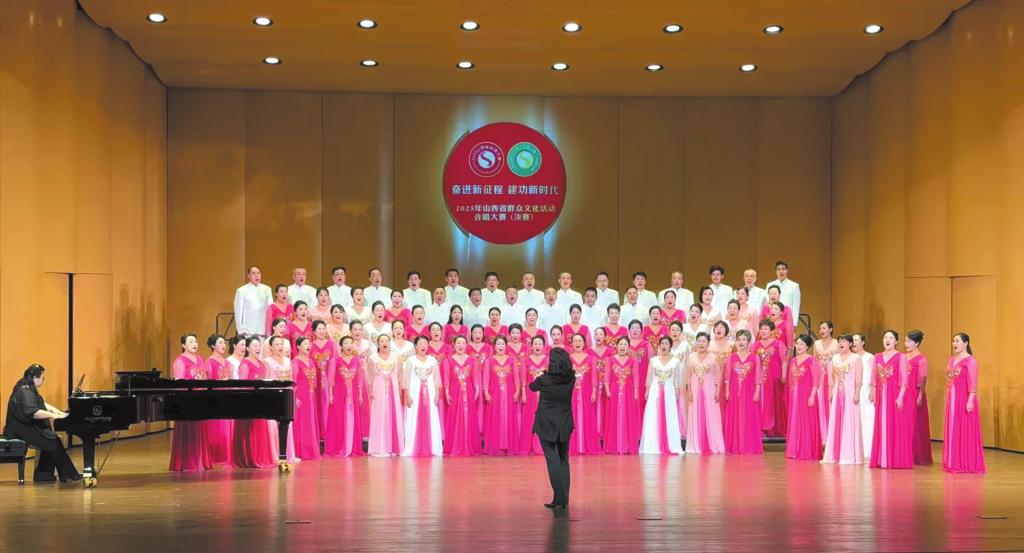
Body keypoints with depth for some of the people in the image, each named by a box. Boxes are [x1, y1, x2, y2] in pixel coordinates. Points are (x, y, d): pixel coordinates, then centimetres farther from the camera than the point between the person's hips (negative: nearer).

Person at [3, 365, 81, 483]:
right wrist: (54, 415, -31)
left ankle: (42, 475, 2)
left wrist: (59, 412, 14)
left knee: (52, 440, 1)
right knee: (54, 442, -12)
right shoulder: (25, 392, -20)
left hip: (25, 426, 11)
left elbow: (43, 405, 24)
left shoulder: (29, 390, 15)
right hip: (21, 429, -11)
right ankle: (68, 475, -5)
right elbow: (33, 412, -33)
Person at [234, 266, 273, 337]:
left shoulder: (267, 289, 10)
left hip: (263, 331, 2)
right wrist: (241, 330, -1)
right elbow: (238, 312, 3)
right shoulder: (241, 291, 2)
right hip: (248, 332, -2)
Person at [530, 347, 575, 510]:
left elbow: (532, 387, 6)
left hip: (547, 426, -4)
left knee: (553, 461, 0)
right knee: (563, 461, 13)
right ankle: (564, 499, 13)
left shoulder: (545, 380, -17)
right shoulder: (570, 379, -7)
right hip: (565, 426, 4)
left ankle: (559, 499, -7)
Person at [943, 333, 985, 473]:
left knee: (965, 431, -3)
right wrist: (948, 399, 14)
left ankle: (967, 463, 2)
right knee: (952, 431, 9)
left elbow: (973, 383, -16)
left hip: (964, 399, -8)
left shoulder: (970, 360, -10)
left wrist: (970, 400, -22)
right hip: (952, 399, 8)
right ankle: (953, 463, 15)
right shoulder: (952, 359, 13)